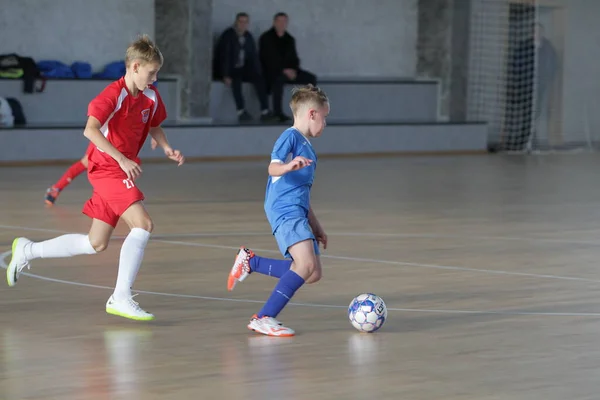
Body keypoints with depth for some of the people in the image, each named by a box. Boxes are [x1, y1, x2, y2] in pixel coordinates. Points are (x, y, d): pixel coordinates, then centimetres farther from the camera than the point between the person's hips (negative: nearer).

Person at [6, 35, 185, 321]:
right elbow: (90, 130, -30)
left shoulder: (151, 96, 4)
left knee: (96, 244, 13)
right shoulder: (113, 94, -18)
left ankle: (27, 250, 27)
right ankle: (121, 298, -21)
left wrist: (167, 148, 3)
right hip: (106, 167, -8)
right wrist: (122, 159, -35)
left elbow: (153, 126, 23)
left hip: (122, 171, 8)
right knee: (143, 224, -24)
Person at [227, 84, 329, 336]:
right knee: (306, 263, -25)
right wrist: (288, 166, -42)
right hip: (284, 211, -10)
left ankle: (250, 262, 17)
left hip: (297, 212, 10)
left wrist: (315, 226, 35)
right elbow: (273, 167, -20)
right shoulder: (290, 137, -3)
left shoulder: (308, 147, 25)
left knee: (313, 274, 5)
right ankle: (264, 318, -21)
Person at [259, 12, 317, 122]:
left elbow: (294, 58, 15)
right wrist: (284, 70, -21)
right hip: (272, 72, -6)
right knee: (279, 78, -41)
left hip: (288, 71, 6)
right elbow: (269, 59, -12)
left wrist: (293, 69, -8)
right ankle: (277, 113, -40)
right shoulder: (266, 38, -4)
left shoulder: (289, 39, 13)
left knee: (311, 78, -13)